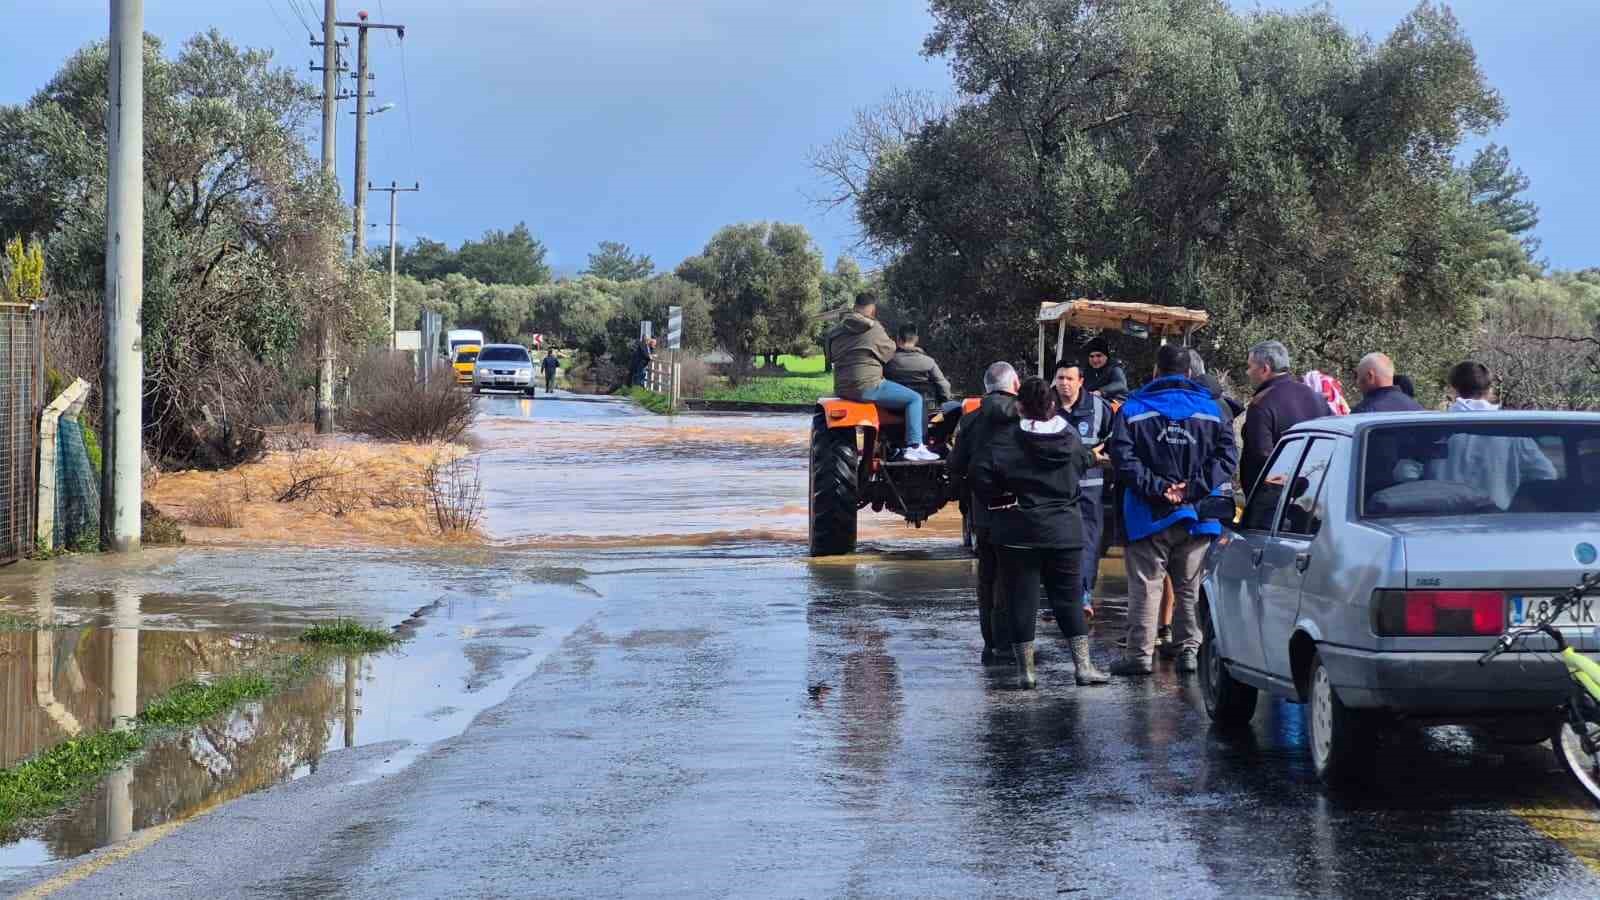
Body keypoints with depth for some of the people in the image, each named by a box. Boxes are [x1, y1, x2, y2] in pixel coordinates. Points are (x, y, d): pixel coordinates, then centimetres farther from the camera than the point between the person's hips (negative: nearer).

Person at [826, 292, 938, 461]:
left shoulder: (836, 331, 12)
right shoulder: (874, 329, -8)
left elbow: (831, 357, 22)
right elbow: (888, 352, 2)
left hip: (842, 388, 8)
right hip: (868, 386, -8)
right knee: (914, 399, -2)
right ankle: (914, 447, -11)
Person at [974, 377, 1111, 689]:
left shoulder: (1008, 438, -10)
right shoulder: (1070, 436, 1)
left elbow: (982, 476, -16)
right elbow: (1085, 461, 17)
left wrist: (998, 501, -1)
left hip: (1018, 533, -3)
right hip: (1064, 531, 3)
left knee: (1021, 598, 3)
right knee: (1068, 597, 9)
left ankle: (1026, 669, 3)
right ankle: (1084, 665, 4)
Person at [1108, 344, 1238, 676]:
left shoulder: (1134, 409, 1)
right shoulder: (1210, 409, 7)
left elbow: (1123, 458, -10)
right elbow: (1227, 456, -2)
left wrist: (1156, 487, -11)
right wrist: (1194, 488, -7)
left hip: (1150, 513, -2)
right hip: (1198, 518, 2)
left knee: (1145, 587, 1)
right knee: (1191, 587, 10)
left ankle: (1140, 654, -3)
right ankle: (1190, 651, 8)